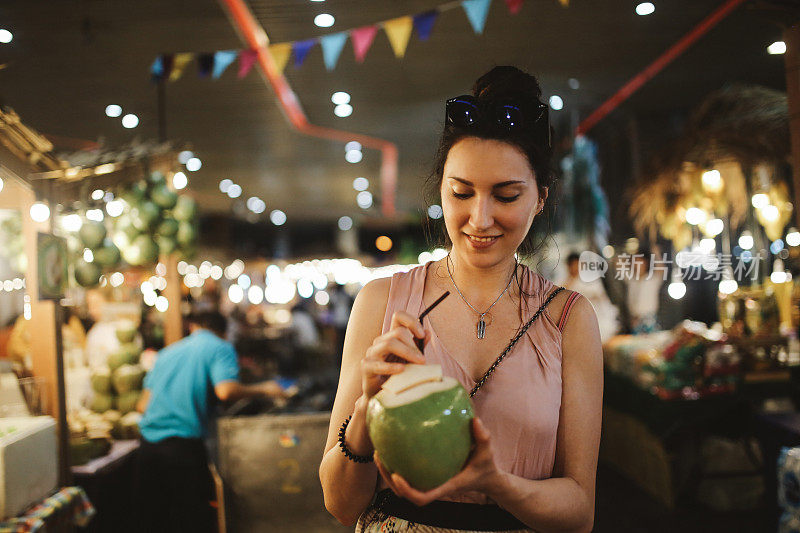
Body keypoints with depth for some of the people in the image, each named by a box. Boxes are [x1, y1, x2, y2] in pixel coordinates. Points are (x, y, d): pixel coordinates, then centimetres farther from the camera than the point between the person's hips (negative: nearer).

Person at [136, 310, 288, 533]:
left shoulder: (169, 351, 20)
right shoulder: (220, 348, 3)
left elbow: (143, 404, 17)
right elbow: (225, 391, -16)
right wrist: (264, 389, -2)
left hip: (148, 445, 6)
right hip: (184, 444, -5)